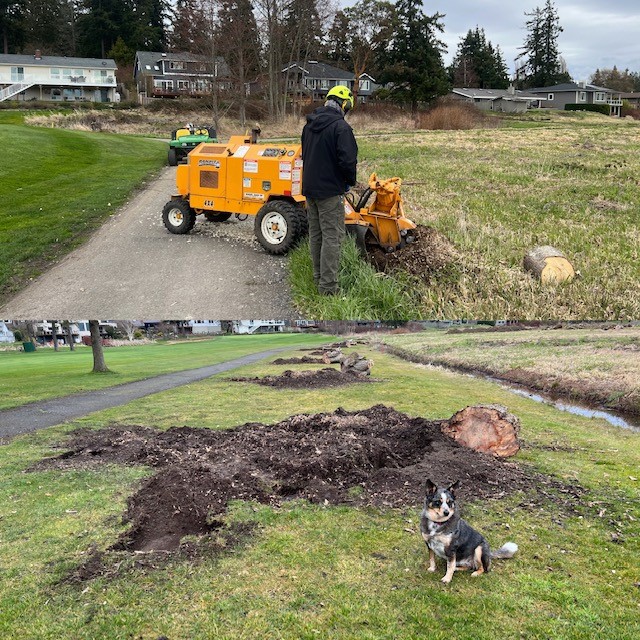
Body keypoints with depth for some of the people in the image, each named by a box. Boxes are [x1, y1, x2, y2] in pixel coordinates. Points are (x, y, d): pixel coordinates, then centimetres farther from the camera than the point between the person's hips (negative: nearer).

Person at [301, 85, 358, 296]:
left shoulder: (310, 125, 10)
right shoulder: (341, 127, -16)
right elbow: (348, 160, -21)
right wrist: (350, 181, -3)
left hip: (310, 187, 8)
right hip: (330, 190, -8)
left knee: (315, 234, 17)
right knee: (332, 237, -4)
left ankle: (319, 276, 27)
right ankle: (328, 286, -5)